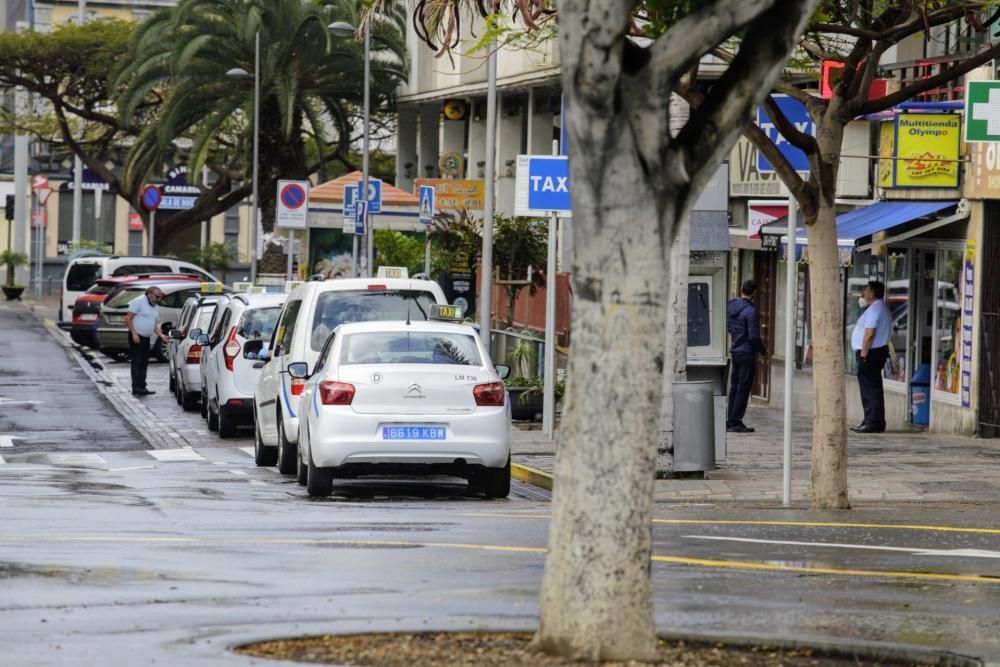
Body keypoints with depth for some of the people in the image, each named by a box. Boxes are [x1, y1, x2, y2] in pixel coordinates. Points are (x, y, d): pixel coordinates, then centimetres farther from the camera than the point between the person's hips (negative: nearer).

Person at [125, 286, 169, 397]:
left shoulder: (156, 308, 17)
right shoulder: (139, 302, -8)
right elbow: (128, 318, -13)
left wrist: (161, 335, 6)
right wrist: (134, 334, -20)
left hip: (146, 338, 8)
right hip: (136, 337, -8)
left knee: (144, 363, 9)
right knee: (136, 362, -11)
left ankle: (141, 387, 13)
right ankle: (136, 388, -13)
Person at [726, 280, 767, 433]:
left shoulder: (730, 306, 4)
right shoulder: (750, 311, -18)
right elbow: (754, 336, -18)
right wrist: (763, 350, -2)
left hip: (734, 351, 7)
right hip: (747, 353, -7)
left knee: (734, 387, 14)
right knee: (743, 389, -2)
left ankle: (730, 420, 16)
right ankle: (736, 422, -2)